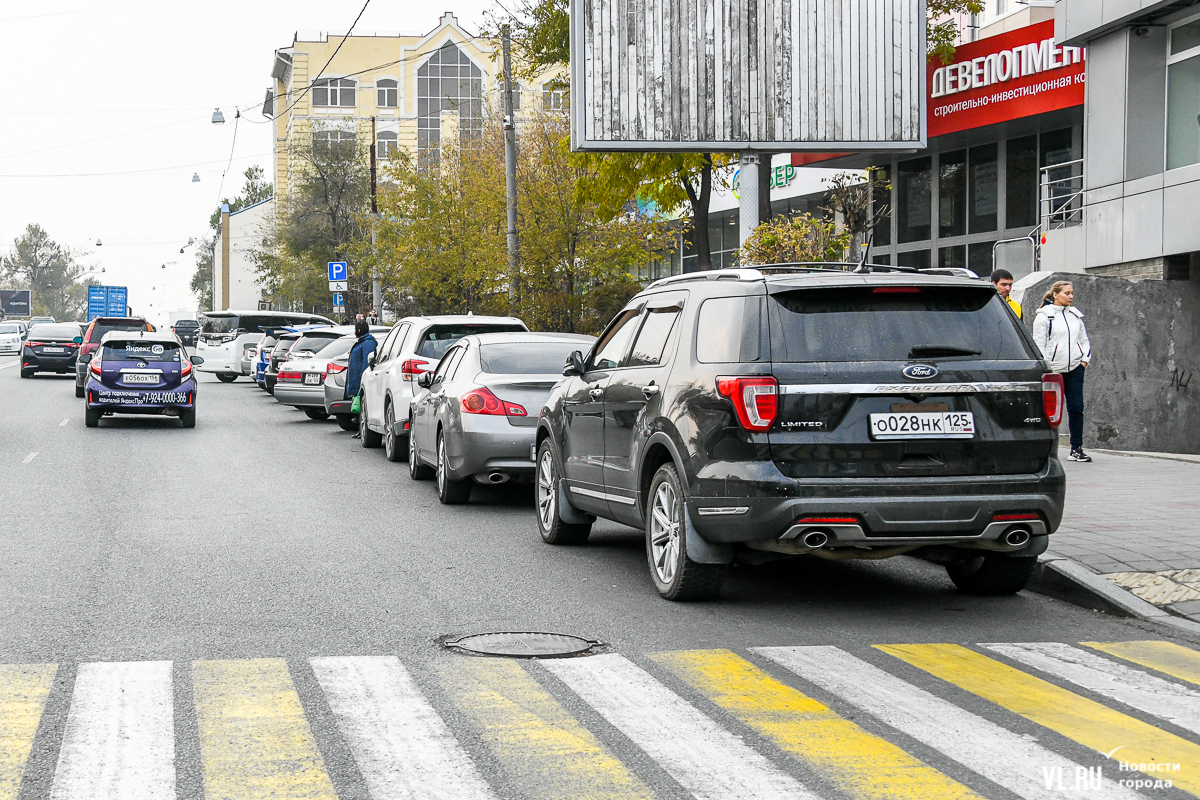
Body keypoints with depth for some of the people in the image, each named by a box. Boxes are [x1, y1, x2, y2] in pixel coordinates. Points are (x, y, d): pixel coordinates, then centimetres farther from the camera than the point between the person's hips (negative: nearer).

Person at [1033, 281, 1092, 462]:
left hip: (1075, 368, 4)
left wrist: (1085, 359, 6)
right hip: (1053, 370, -4)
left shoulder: (1075, 315, 14)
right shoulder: (1044, 316, -2)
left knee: (1076, 407, -2)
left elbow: (1085, 340, 20)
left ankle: (1076, 448, 2)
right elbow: (1039, 343, -4)